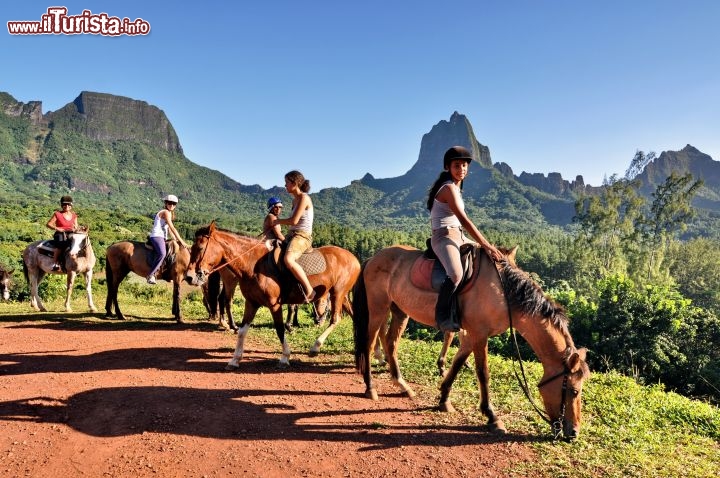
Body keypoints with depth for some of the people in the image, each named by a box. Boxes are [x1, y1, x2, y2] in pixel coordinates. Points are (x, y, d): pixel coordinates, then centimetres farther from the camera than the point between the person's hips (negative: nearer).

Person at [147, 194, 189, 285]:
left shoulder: (169, 213, 20)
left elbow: (169, 229, 21)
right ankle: (151, 275, -32)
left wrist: (176, 240, 13)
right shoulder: (166, 212, -9)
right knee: (162, 253, -35)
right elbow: (172, 228, -13)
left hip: (162, 238, 11)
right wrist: (181, 241, -12)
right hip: (157, 236, -11)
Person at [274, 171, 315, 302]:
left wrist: (278, 221, -2)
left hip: (302, 236, -11)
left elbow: (294, 221, -18)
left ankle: (309, 290, -25)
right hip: (292, 235, 11)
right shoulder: (295, 199, 17)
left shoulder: (304, 198, -12)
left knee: (288, 260, -34)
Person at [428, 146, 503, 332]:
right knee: (456, 274, -35)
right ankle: (442, 315, -17)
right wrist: (486, 245, -24)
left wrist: (486, 245, 15)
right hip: (444, 237, -11)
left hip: (459, 237, 11)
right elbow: (464, 220, -22)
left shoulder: (456, 188, 16)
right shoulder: (449, 188, -14)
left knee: (486, 260, 14)